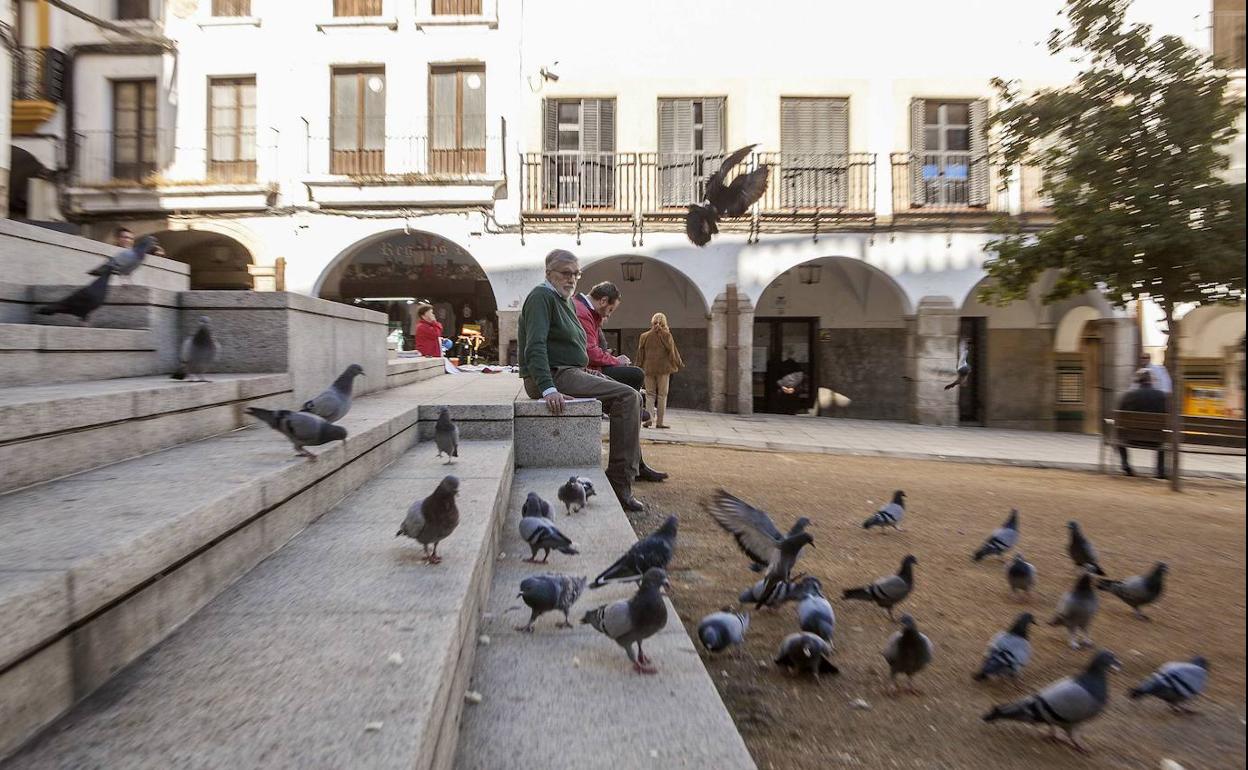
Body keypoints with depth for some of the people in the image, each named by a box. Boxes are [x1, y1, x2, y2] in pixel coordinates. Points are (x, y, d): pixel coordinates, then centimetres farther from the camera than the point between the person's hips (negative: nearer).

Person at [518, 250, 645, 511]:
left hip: (572, 372, 10)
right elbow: (535, 346, -23)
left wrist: (587, 372, 14)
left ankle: (633, 465, 9)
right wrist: (548, 389, -33)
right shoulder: (541, 297, -9)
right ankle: (619, 485, -20)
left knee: (632, 397, 9)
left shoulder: (566, 301, 22)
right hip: (554, 376, -10)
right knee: (627, 397, -20)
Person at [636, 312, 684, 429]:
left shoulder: (644, 336, 3)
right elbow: (672, 352, -2)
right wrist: (679, 365, 9)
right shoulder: (666, 335, -5)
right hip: (663, 368, -2)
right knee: (662, 395, 5)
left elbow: (640, 354, 6)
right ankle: (659, 421, 5)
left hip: (648, 369, 2)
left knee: (650, 394, 10)